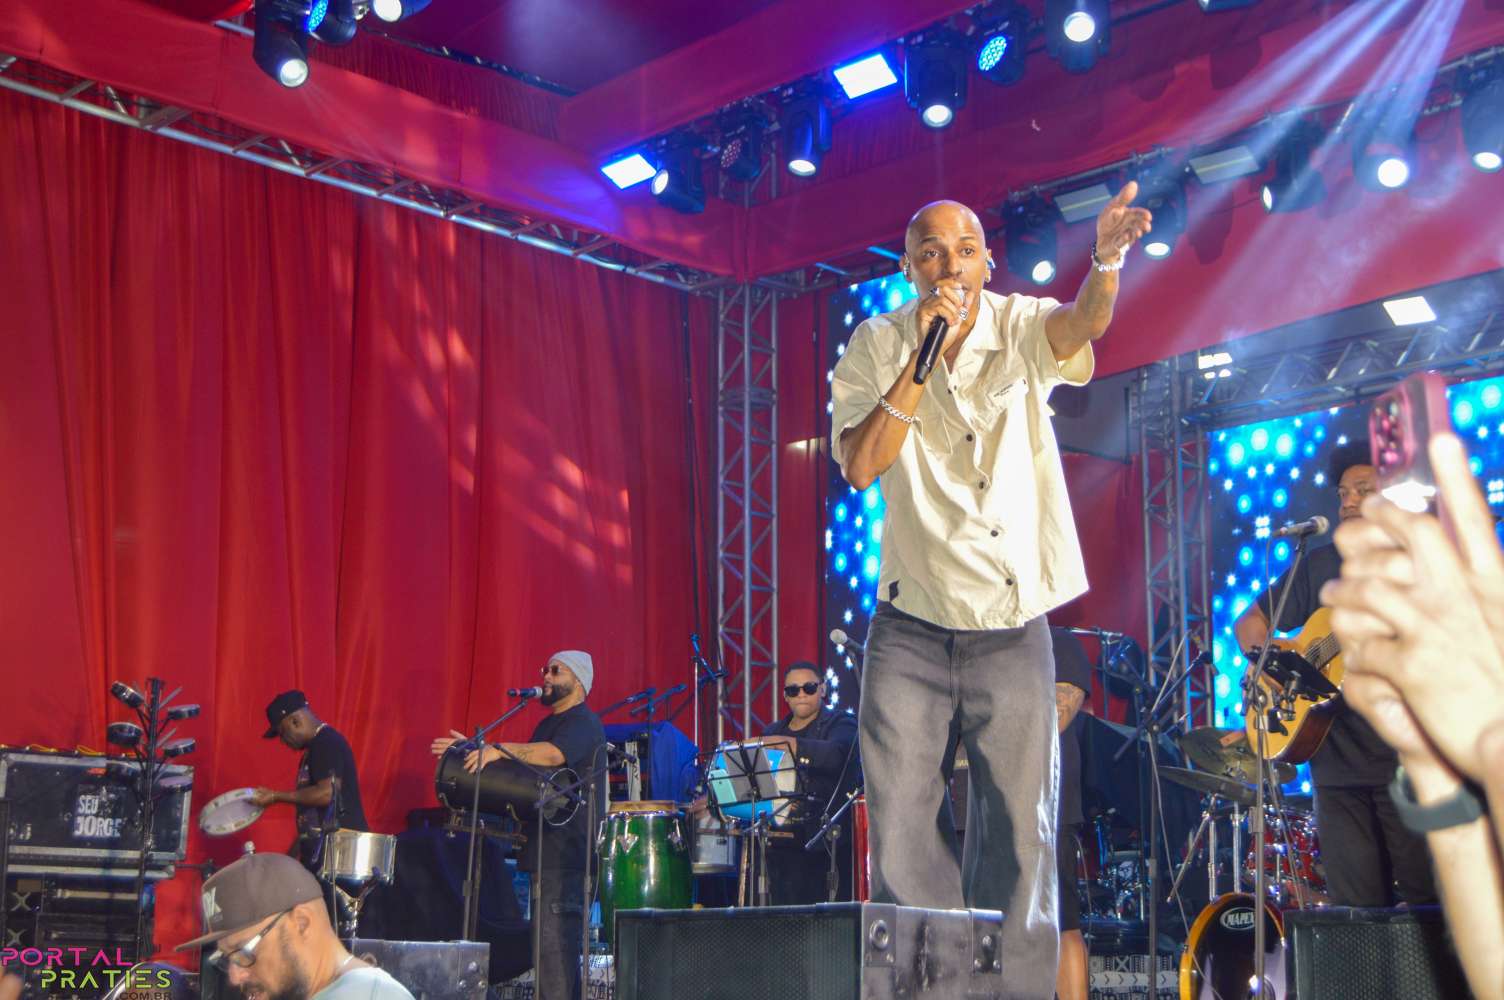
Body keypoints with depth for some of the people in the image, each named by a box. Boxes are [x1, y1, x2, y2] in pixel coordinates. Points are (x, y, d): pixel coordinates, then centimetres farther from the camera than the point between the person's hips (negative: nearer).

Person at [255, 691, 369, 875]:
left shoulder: (328, 743, -11)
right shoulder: (316, 748, 20)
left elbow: (326, 794, -24)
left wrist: (277, 796, -15)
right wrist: (292, 855, 24)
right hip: (320, 850, 10)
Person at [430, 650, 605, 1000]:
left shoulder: (584, 723, -8)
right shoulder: (548, 724, 23)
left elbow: (552, 754, -26)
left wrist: (498, 749, -35)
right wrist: (476, 750, 12)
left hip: (568, 851, -10)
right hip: (547, 853, 10)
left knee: (555, 943, -15)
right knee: (549, 944, 12)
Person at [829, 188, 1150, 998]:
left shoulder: (1020, 328, -2)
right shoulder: (875, 346, -1)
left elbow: (1082, 325, -25)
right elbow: (859, 466, -14)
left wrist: (1106, 260, -46)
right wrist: (924, 355, -19)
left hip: (1014, 630, 0)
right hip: (910, 632, 0)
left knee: (1019, 832, 3)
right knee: (902, 827, -2)